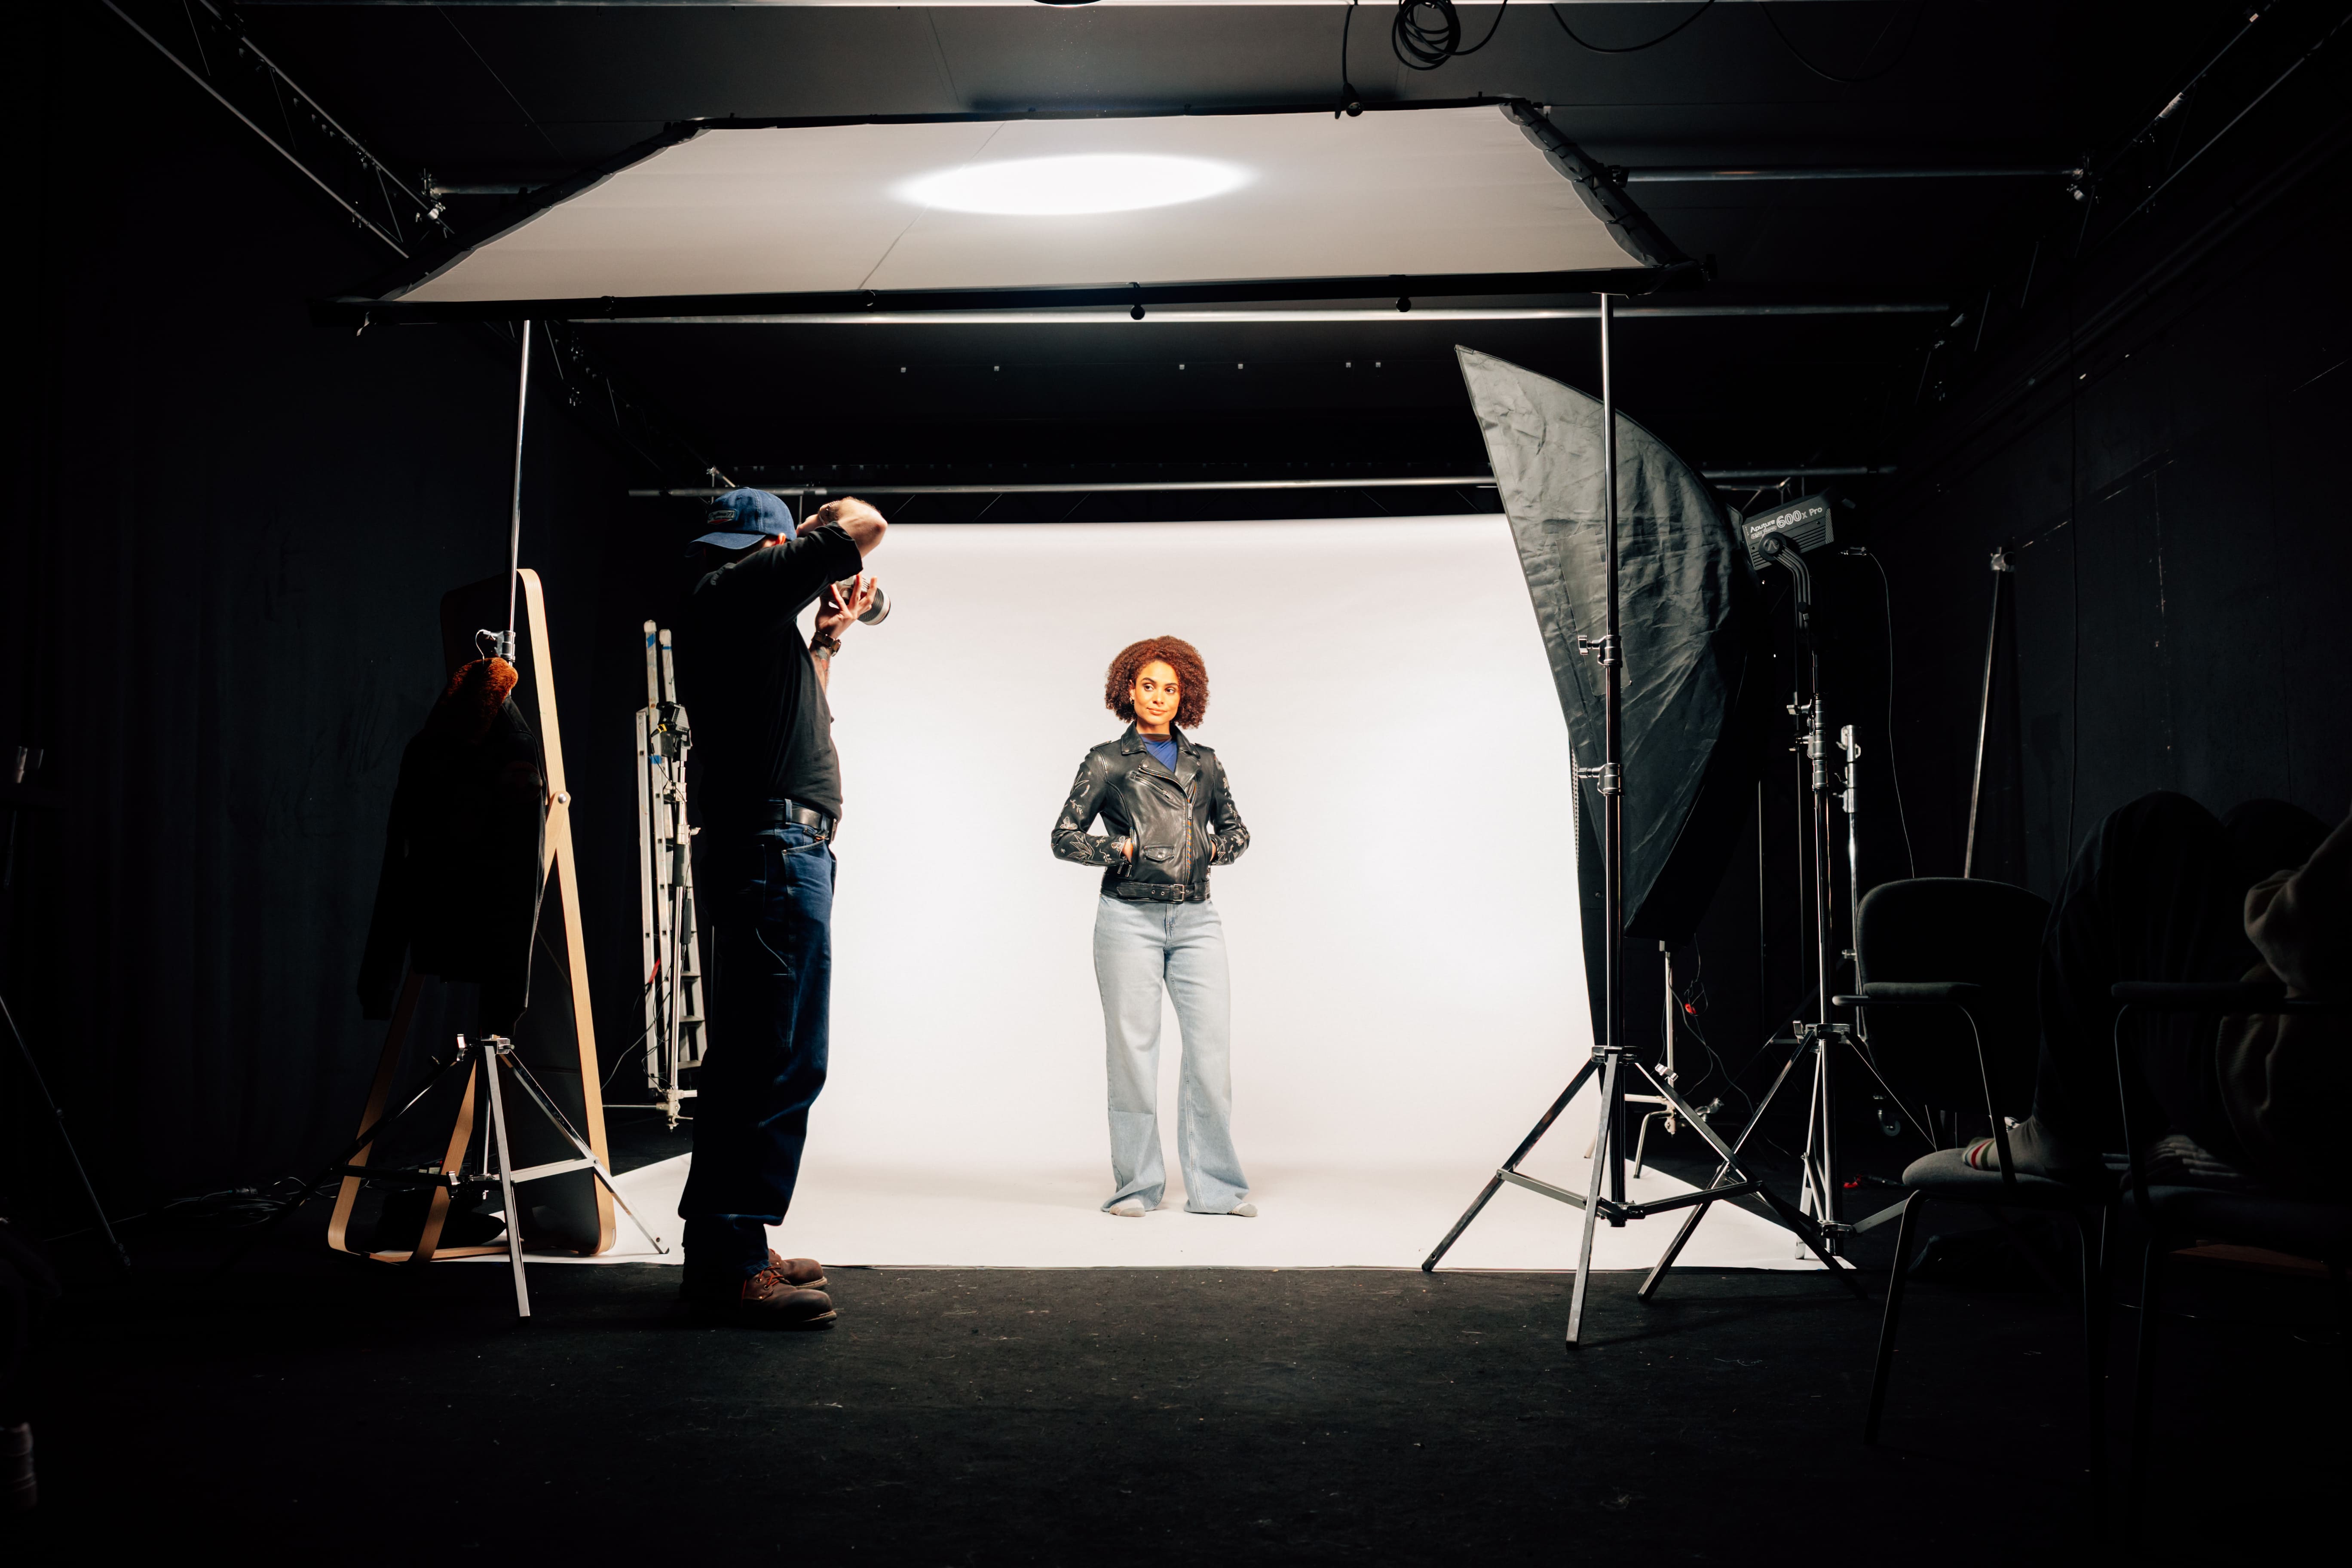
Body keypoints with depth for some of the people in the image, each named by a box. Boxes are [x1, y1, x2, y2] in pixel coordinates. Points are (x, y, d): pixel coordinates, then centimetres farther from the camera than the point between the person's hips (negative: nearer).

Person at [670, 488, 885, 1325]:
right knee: (783, 1062, -12)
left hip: (758, 852, 11)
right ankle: (733, 1262, -12)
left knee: (750, 1059, 14)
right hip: (779, 844, -11)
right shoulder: (741, 589, -6)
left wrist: (829, 637, 35)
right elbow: (868, 525, -7)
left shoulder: (724, 608, 23)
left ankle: (720, 1250, 20)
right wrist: (826, 523, 13)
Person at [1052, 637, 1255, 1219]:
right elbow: (1065, 836, 5)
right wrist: (1123, 851, -7)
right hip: (1130, 916, -3)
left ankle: (1215, 1186, 4)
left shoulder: (1203, 762, 15)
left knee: (1213, 1045, -4)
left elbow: (1236, 830, 25)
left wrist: (1214, 849, 4)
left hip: (1195, 918, 3)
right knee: (1133, 1049, -1)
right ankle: (1136, 1186, 9)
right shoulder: (1108, 761, 6)